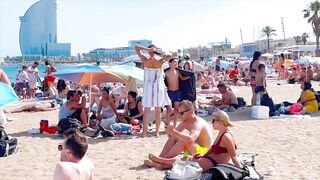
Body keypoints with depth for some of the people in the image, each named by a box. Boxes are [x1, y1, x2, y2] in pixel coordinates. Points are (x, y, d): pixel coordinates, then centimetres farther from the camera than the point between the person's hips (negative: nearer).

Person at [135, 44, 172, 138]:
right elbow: (169, 56, 5)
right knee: (158, 110, 6)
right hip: (158, 87, 0)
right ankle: (157, 132, 9)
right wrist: (163, 57, -8)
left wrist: (147, 49, -11)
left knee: (146, 110, 4)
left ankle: (144, 132, 4)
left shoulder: (145, 61, -8)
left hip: (148, 87, 0)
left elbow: (136, 48, -2)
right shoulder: (159, 62, -8)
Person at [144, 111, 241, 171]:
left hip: (214, 164, -10)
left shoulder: (226, 137, -22)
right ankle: (157, 164, 12)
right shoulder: (221, 133, 9)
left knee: (185, 160, -1)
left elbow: (234, 157, -24)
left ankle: (160, 160, 14)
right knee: (185, 159, 9)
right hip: (210, 160, 10)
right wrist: (203, 155, 5)